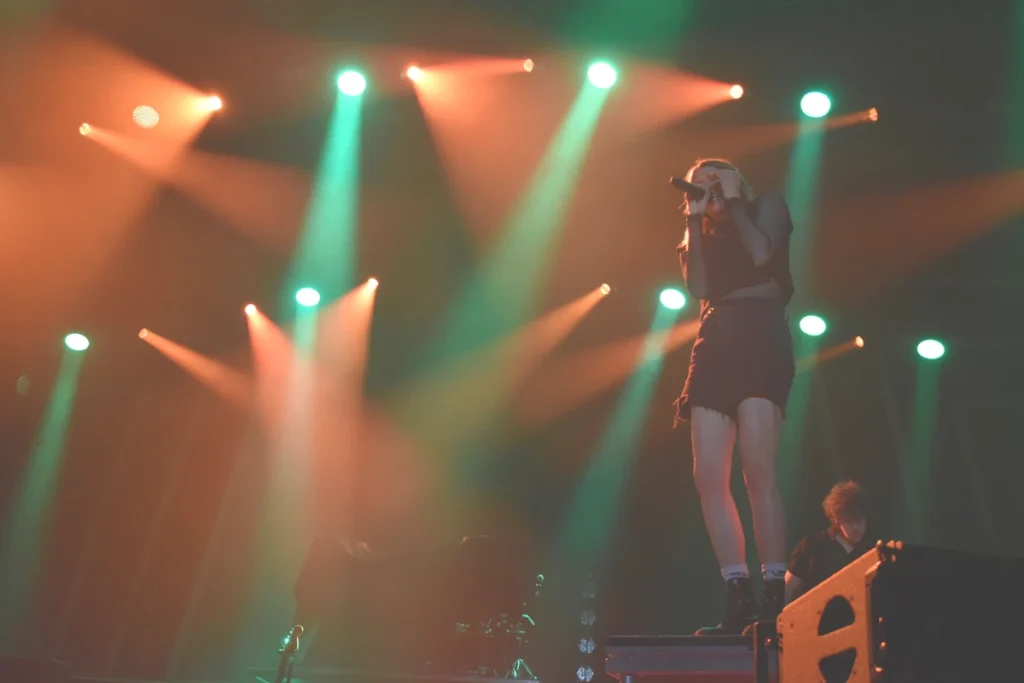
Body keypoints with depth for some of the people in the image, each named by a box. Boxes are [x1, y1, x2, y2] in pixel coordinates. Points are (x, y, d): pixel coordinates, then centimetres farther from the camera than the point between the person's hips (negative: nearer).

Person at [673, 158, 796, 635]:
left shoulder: (767, 205, 15)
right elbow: (698, 286, 7)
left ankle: (774, 600, -19)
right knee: (708, 478, -8)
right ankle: (738, 601, -8)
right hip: (715, 344, 6)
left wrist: (733, 201, 7)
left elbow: (761, 253, -5)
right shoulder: (702, 232, 26)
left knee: (758, 470, -19)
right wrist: (696, 219, 12)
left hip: (759, 336, -5)